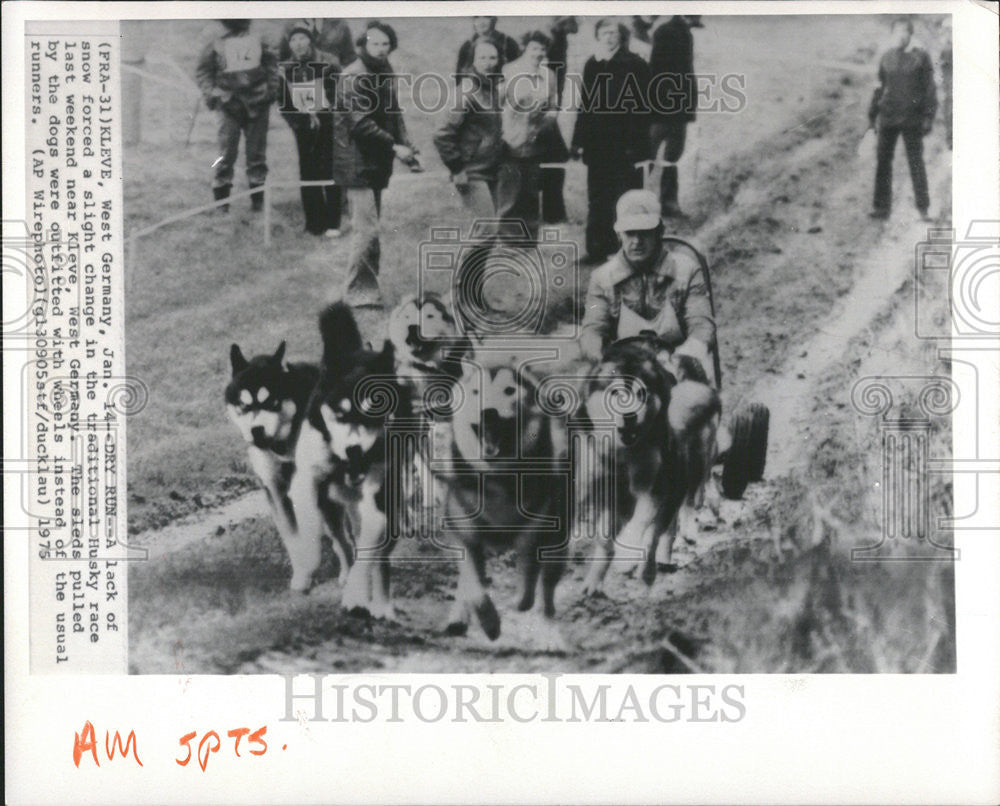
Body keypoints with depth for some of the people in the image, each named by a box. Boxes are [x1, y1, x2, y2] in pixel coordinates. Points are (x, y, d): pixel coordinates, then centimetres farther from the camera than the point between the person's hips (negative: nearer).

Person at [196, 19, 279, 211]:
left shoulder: (258, 43, 8)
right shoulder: (216, 46, 2)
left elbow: (271, 65, 17)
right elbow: (203, 72, 7)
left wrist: (271, 90, 6)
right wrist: (212, 95, -5)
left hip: (257, 106, 2)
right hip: (230, 107, -2)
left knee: (256, 152, 6)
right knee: (227, 152, -3)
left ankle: (257, 197, 14)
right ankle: (221, 198, 7)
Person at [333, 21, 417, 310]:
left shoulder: (384, 73, 12)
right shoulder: (354, 77, -14)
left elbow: (393, 112, 15)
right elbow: (360, 123, -20)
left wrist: (405, 145, -2)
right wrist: (394, 147, -22)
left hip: (376, 163, 9)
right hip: (357, 163, -9)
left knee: (368, 228, 14)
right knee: (367, 230, -11)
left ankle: (366, 289, 22)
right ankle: (359, 293, -3)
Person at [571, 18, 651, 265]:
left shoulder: (634, 65, -5)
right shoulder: (592, 65, 11)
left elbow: (640, 106, -8)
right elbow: (586, 104, 13)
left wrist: (636, 145, -15)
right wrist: (579, 141, 7)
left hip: (625, 145, -5)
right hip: (598, 145, 5)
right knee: (598, 201, 9)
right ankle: (598, 249, 16)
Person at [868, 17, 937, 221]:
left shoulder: (921, 57, -1)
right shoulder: (887, 58, 9)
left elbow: (929, 89, -1)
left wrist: (928, 117, -7)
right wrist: (872, 115, 12)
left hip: (912, 119, -3)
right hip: (888, 118, 3)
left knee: (915, 162, 1)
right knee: (883, 161, 3)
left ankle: (923, 209, 7)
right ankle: (881, 207, 10)